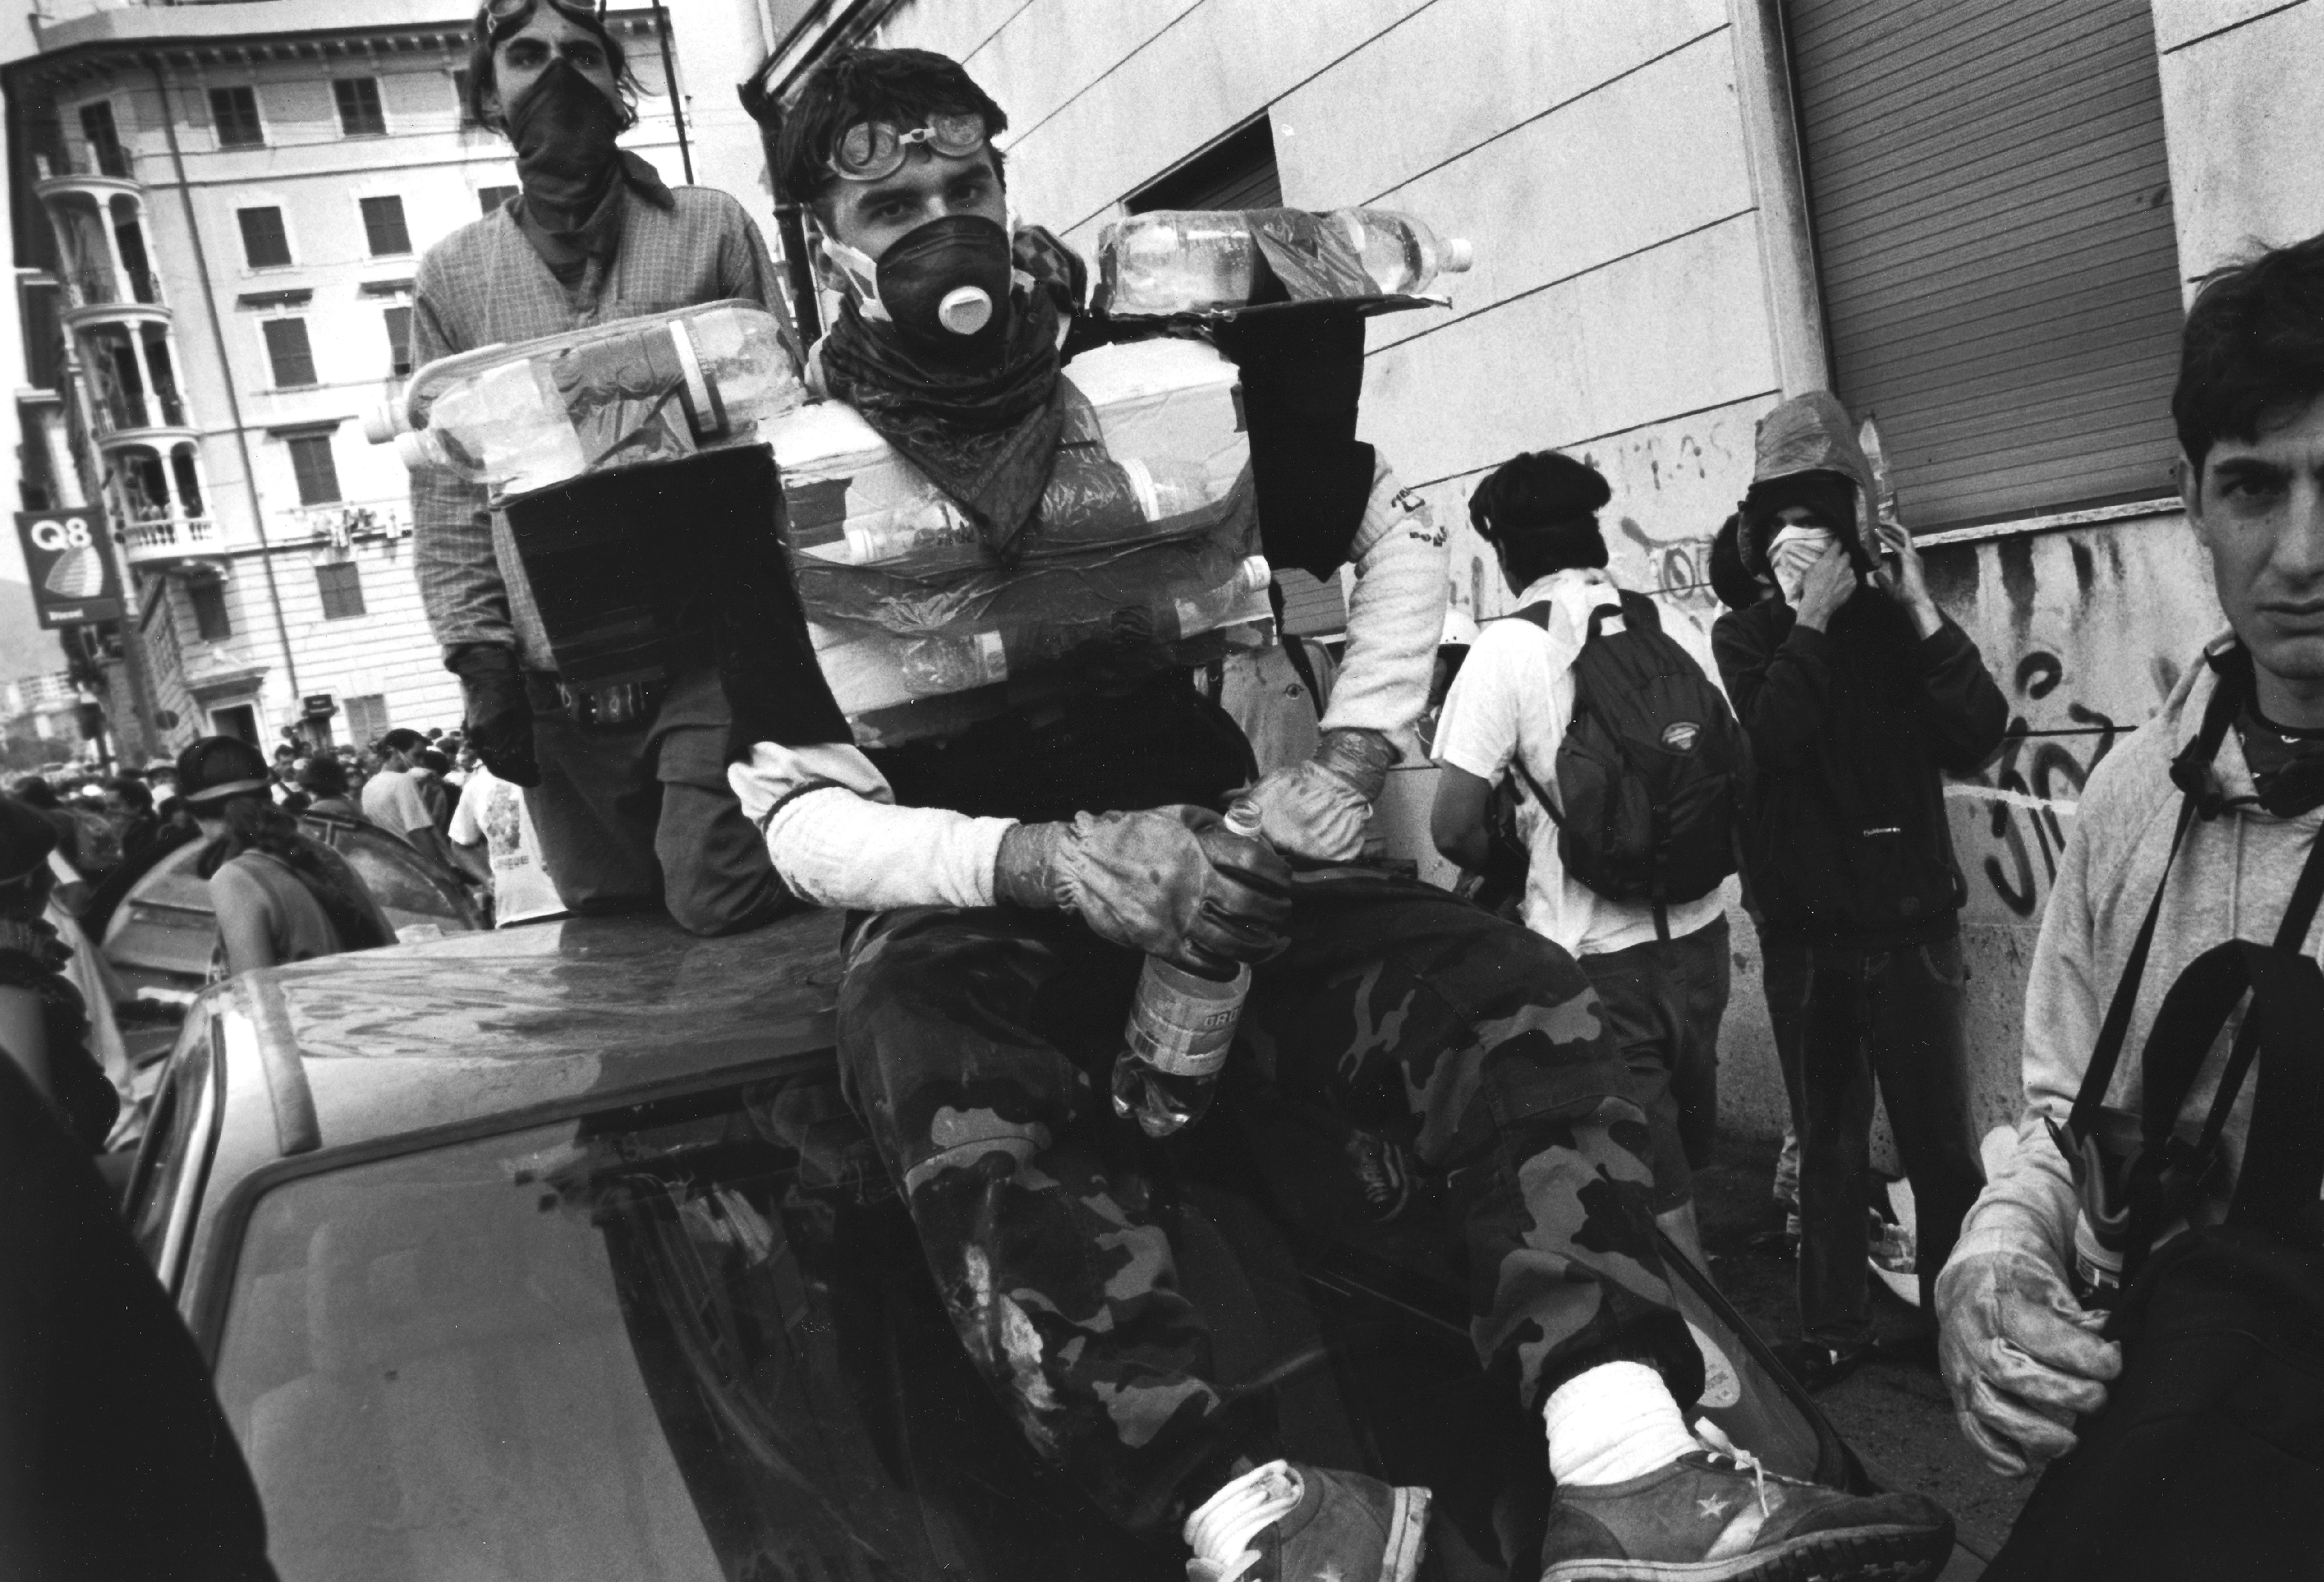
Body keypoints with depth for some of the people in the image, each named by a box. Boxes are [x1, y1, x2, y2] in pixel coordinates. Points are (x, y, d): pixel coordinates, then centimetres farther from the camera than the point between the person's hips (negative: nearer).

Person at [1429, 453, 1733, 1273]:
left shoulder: (1508, 647, -11)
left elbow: (1454, 826, -13)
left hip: (1596, 957, -5)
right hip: (1697, 933, 5)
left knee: (1657, 1201, 6)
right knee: (1685, 1161, 22)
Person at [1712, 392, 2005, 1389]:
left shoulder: (1895, 624, 1)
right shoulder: (1745, 636, 2)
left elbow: (1977, 744, -11)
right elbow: (1763, 746, -16)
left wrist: (1923, 614, -15)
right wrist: (1813, 624, -18)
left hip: (1910, 927, -1)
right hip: (1805, 937, 1)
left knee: (1940, 1144, 1)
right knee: (1828, 1146, 12)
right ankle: (1833, 1330, 24)